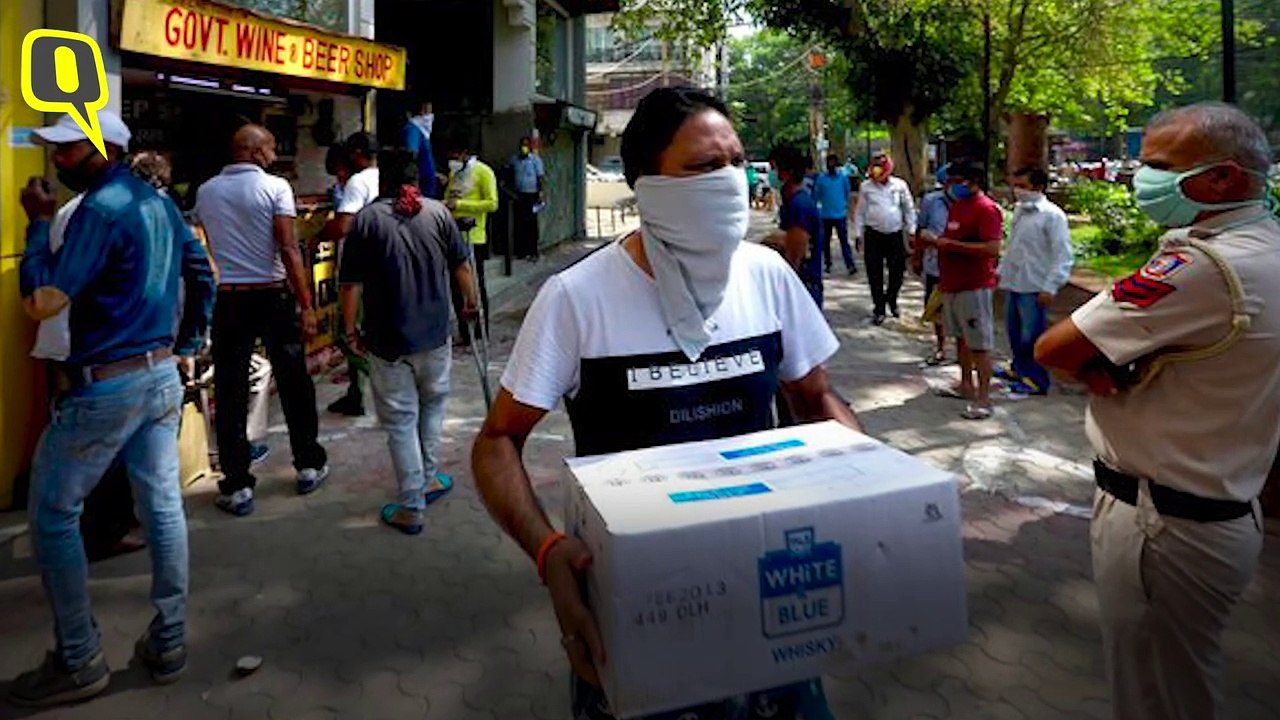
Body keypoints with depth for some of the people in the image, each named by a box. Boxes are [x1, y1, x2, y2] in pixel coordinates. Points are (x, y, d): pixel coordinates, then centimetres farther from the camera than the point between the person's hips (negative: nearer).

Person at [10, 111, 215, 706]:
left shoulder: (100, 209, -16)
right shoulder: (159, 202, 10)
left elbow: (41, 302, -19)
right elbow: (203, 272, 19)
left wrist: (38, 222, -9)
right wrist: (188, 339, 20)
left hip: (104, 386, -8)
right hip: (161, 376, 8)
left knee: (52, 517, 5)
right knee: (162, 506, 11)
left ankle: (79, 662, 12)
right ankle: (169, 642, 20)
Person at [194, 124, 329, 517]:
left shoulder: (205, 192, 6)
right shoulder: (275, 187, -7)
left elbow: (213, 244, 17)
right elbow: (289, 251, -14)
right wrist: (306, 306, -12)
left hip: (227, 299, 3)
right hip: (274, 296, -2)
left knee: (231, 394, 5)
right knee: (294, 384, 12)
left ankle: (237, 486, 8)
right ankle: (309, 466, 24)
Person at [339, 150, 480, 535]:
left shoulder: (367, 218, -7)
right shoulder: (437, 212, -1)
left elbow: (352, 284, -8)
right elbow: (461, 265, 6)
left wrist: (351, 328, 4)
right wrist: (471, 299, 24)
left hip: (387, 341, -2)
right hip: (434, 334, 2)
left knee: (400, 421, 6)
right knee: (433, 404, 24)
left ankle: (411, 507, 11)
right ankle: (429, 479, 31)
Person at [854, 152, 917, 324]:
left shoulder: (900, 185, -1)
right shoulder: (866, 187, -1)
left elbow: (909, 209, 6)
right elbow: (860, 212, 4)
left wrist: (911, 230, 3)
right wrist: (858, 234, 2)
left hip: (895, 235, 1)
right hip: (873, 235, 0)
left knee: (898, 271, 5)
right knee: (875, 274, 2)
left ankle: (891, 299, 33)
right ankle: (879, 308, 15)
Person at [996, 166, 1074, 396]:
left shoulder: (1052, 215, -13)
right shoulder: (1019, 210, 10)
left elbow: (1062, 255, -14)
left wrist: (1051, 287, -18)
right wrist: (1001, 270, 18)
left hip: (1034, 287, -7)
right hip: (1013, 283, 8)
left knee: (1032, 336, 0)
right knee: (1014, 331, 17)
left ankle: (1037, 380, 12)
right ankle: (1020, 370, 34)